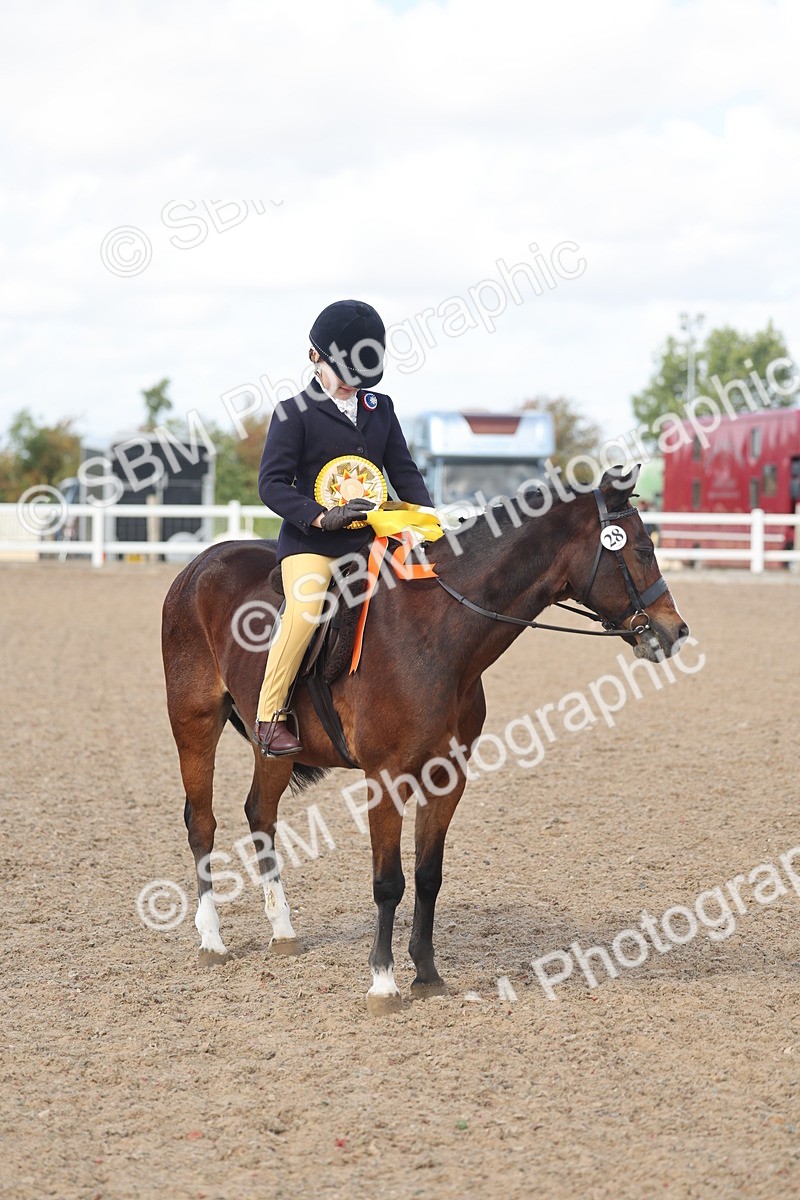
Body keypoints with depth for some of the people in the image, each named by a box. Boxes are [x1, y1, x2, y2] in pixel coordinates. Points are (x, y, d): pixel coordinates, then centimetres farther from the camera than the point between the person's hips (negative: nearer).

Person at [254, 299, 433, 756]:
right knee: (305, 611, -29)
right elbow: (272, 483, -7)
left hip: (370, 538, 6)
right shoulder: (295, 412, -1)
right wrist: (323, 517, -20)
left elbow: (404, 471, 16)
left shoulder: (380, 408, 15)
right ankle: (270, 715, -16)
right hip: (310, 541, -6)